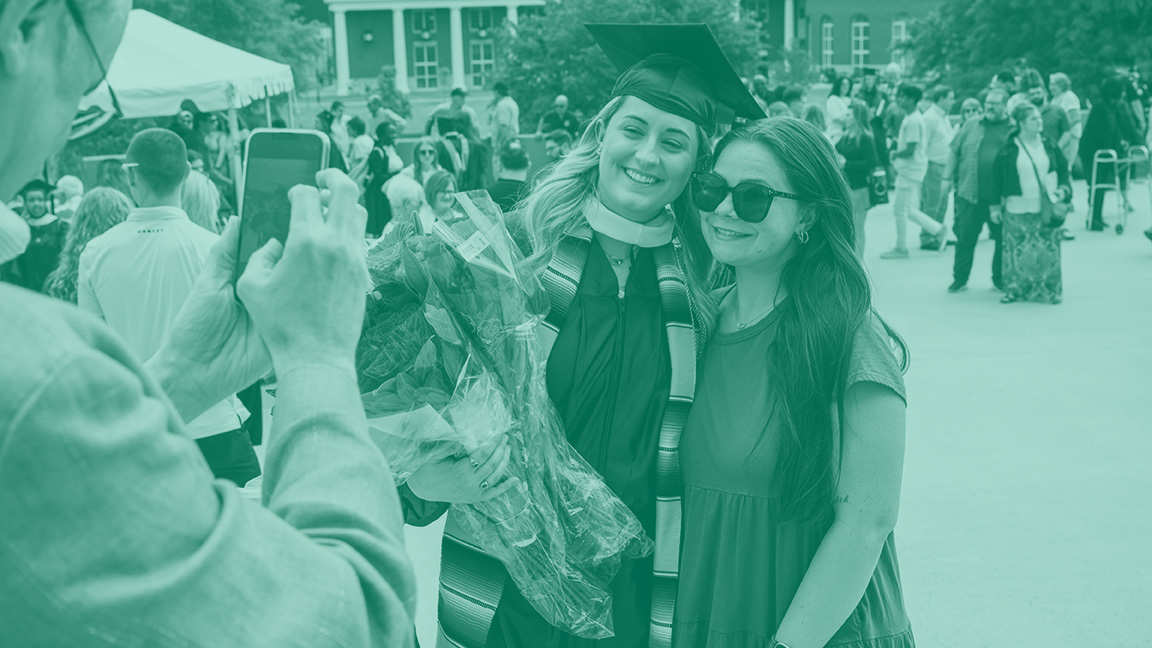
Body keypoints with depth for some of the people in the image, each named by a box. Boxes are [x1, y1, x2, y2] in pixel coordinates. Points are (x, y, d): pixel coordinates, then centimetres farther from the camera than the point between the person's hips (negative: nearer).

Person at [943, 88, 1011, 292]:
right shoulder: (972, 126, 10)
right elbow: (955, 152, 13)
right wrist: (947, 178, 6)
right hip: (970, 193, 1)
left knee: (1003, 239, 7)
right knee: (965, 238, 3)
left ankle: (1000, 279, 22)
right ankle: (959, 279, 13)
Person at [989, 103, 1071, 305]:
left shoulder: (1049, 145, 5)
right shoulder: (1009, 150, -3)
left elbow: (1063, 169, 15)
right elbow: (997, 179, 3)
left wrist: (1064, 189, 0)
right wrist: (996, 206, 2)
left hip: (1046, 208, 2)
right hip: (1017, 210, -2)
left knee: (1048, 250, 2)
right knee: (1018, 251, 0)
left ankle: (1050, 290, 11)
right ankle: (1015, 289, 11)